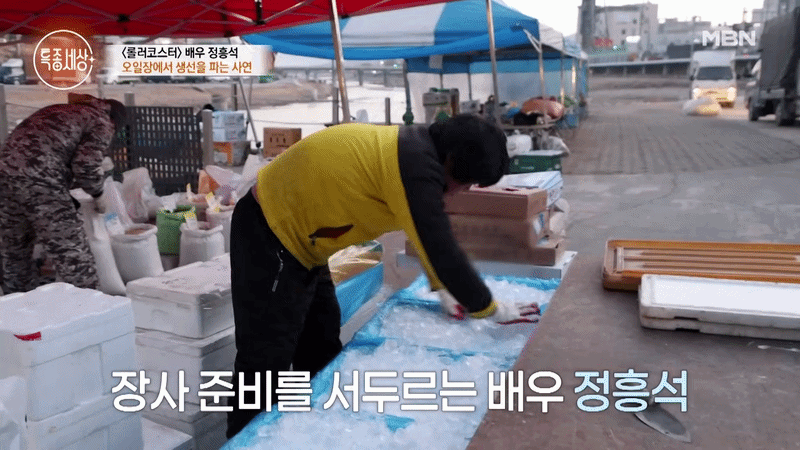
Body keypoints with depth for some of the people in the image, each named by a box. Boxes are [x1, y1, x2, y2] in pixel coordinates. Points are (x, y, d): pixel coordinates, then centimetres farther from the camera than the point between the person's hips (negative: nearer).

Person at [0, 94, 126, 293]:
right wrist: (98, 193, 10)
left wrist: (67, 197, 25)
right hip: (38, 180, -8)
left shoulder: (60, 110, 29)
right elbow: (86, 166, -8)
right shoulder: (102, 123, 6)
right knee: (72, 253, -2)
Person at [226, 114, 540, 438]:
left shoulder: (415, 149, 5)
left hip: (292, 230, 11)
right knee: (267, 363, -3)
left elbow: (433, 232, 16)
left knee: (321, 352, 18)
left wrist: (444, 289, 15)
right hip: (270, 235, -11)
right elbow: (440, 249, -25)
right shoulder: (416, 167, -26)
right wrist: (492, 309, -12)